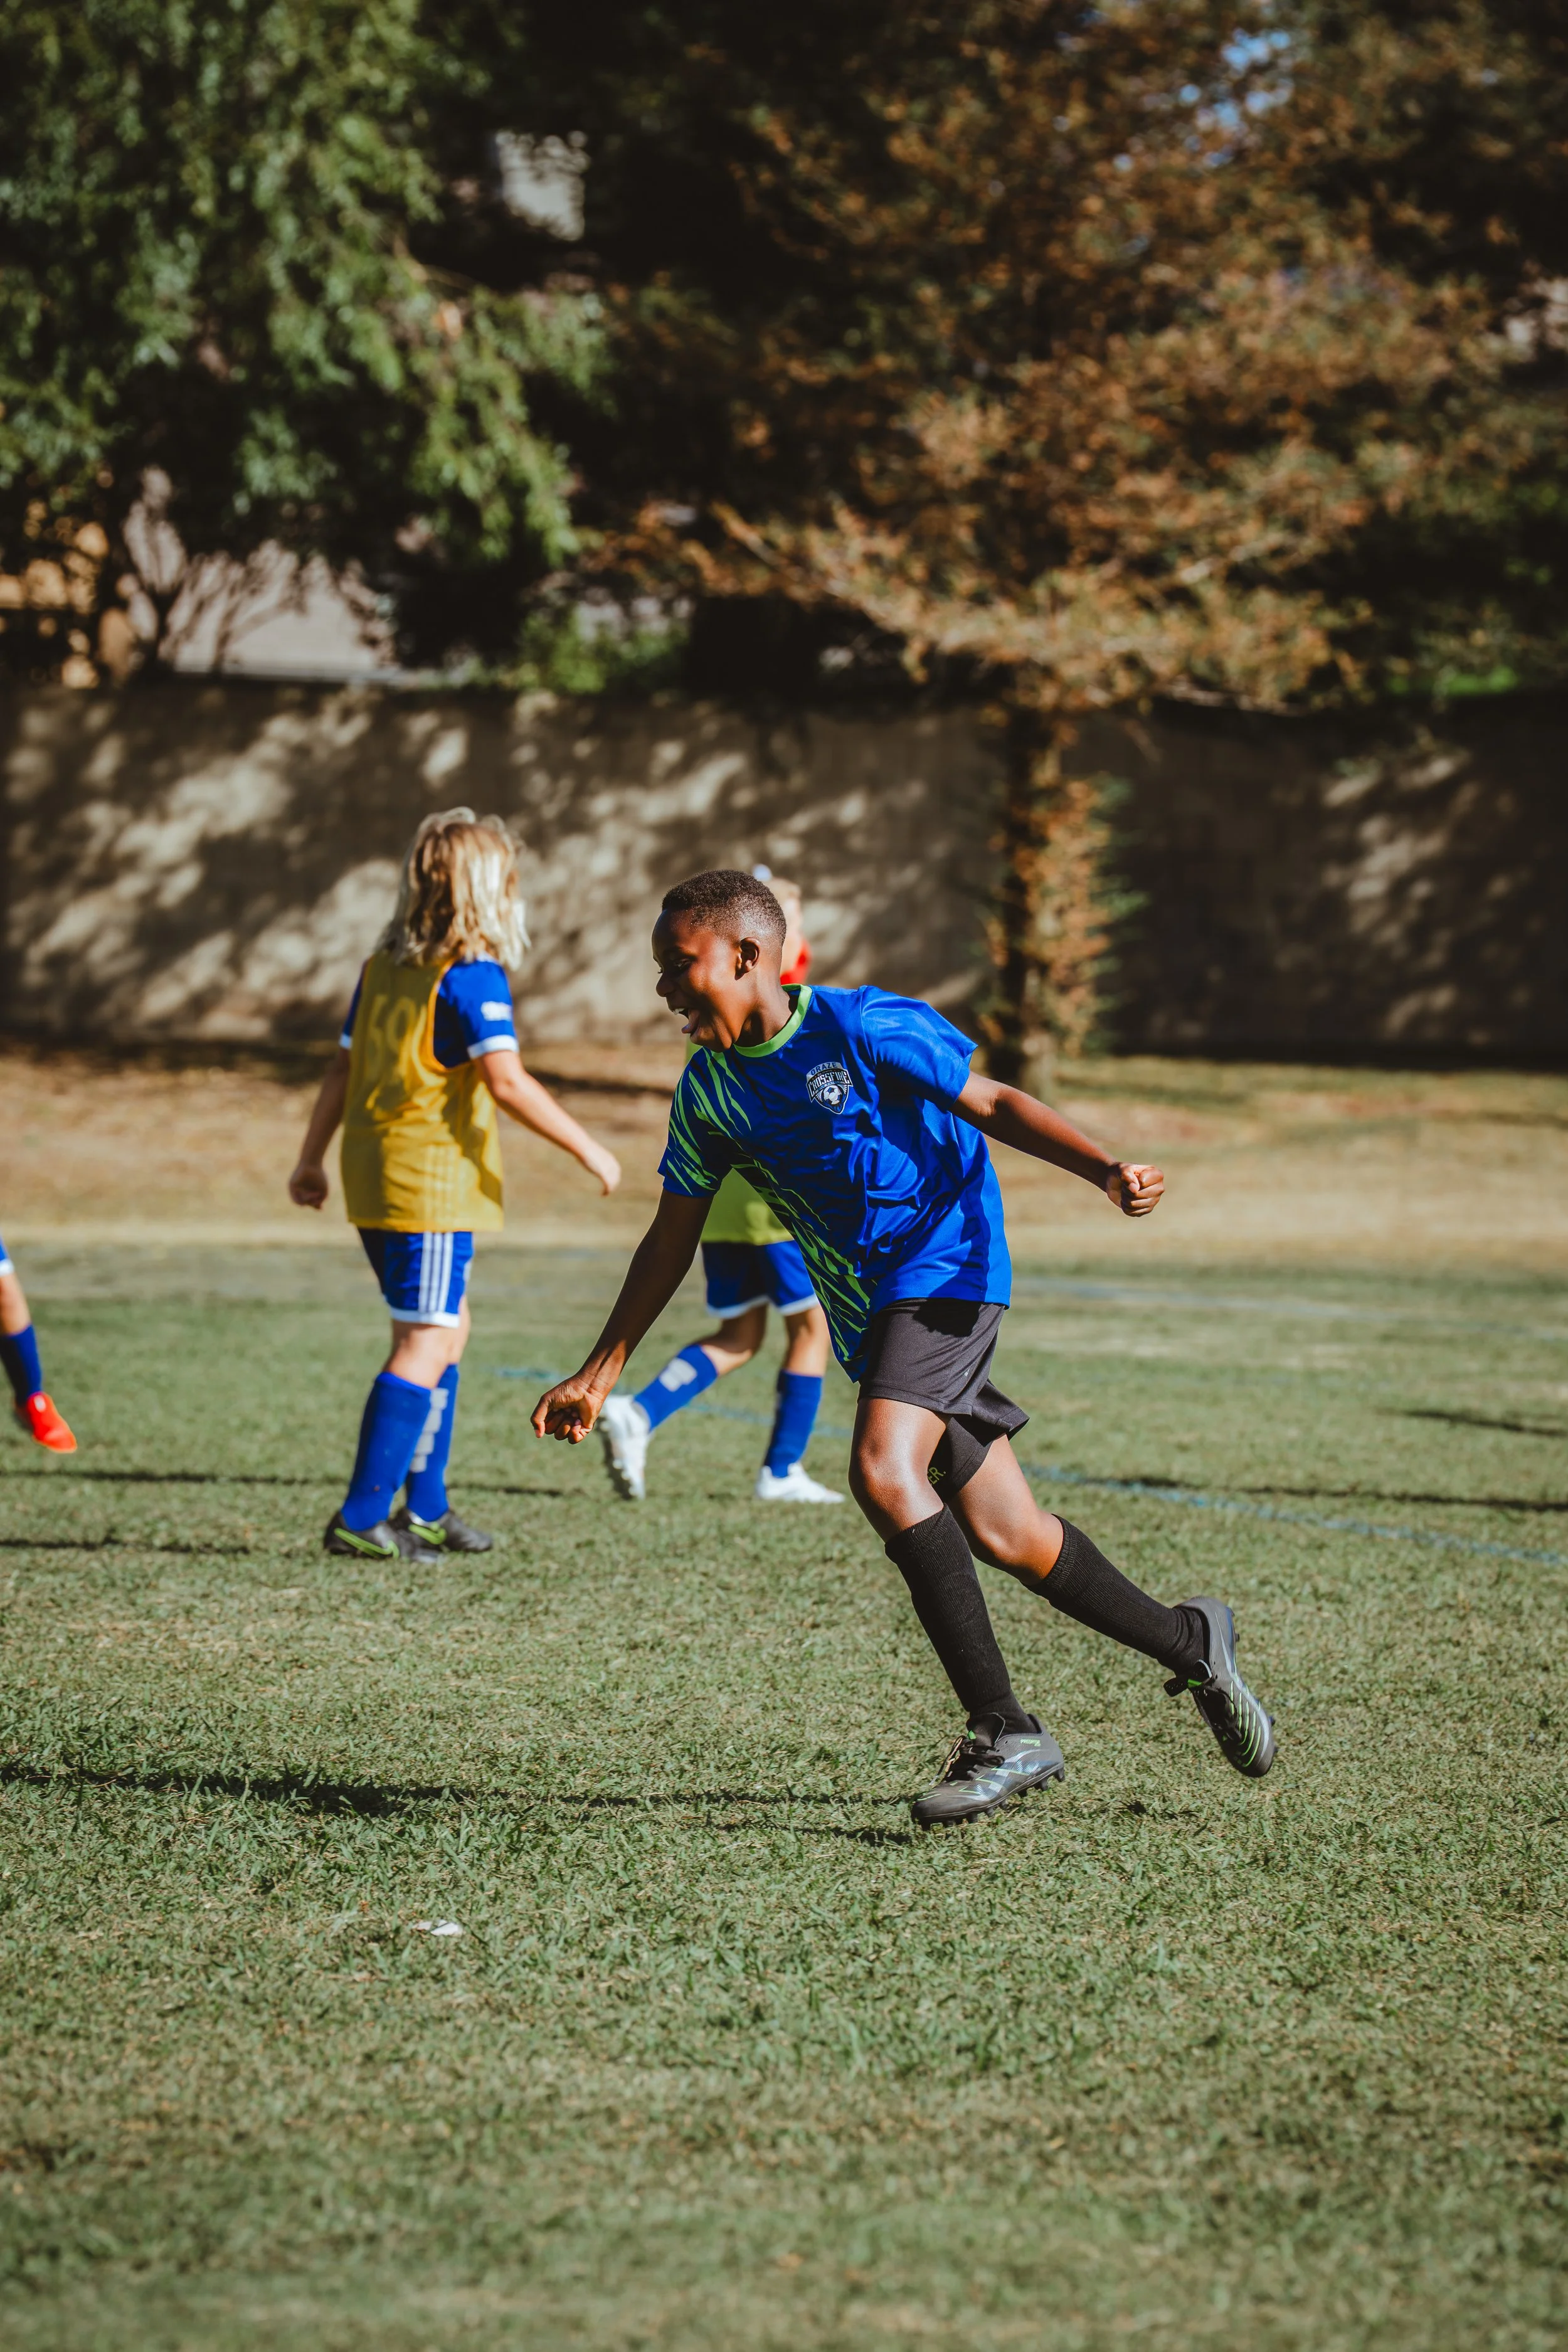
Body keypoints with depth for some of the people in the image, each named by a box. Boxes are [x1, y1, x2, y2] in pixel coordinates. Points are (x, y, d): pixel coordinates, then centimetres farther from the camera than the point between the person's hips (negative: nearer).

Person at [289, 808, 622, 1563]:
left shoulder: (382, 967, 12)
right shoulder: (472, 976, -13)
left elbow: (342, 1070, 16)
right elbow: (507, 1083, -20)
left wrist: (311, 1161, 24)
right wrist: (588, 1149, -14)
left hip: (376, 1177, 9)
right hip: (432, 1184, -9)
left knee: (449, 1328, 19)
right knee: (425, 1346, -7)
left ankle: (425, 1509, 23)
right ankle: (362, 1519, -11)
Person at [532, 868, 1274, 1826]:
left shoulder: (863, 1028, -13)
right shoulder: (710, 1090, 5)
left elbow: (994, 1104, -8)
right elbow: (671, 1242, 13)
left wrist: (1107, 1169, -24)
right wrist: (600, 1375, 11)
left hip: (945, 1268, -6)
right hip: (871, 1309, 7)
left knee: (885, 1472, -27)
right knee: (1007, 1537, 6)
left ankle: (1006, 1734, -23)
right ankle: (1188, 1641, 30)